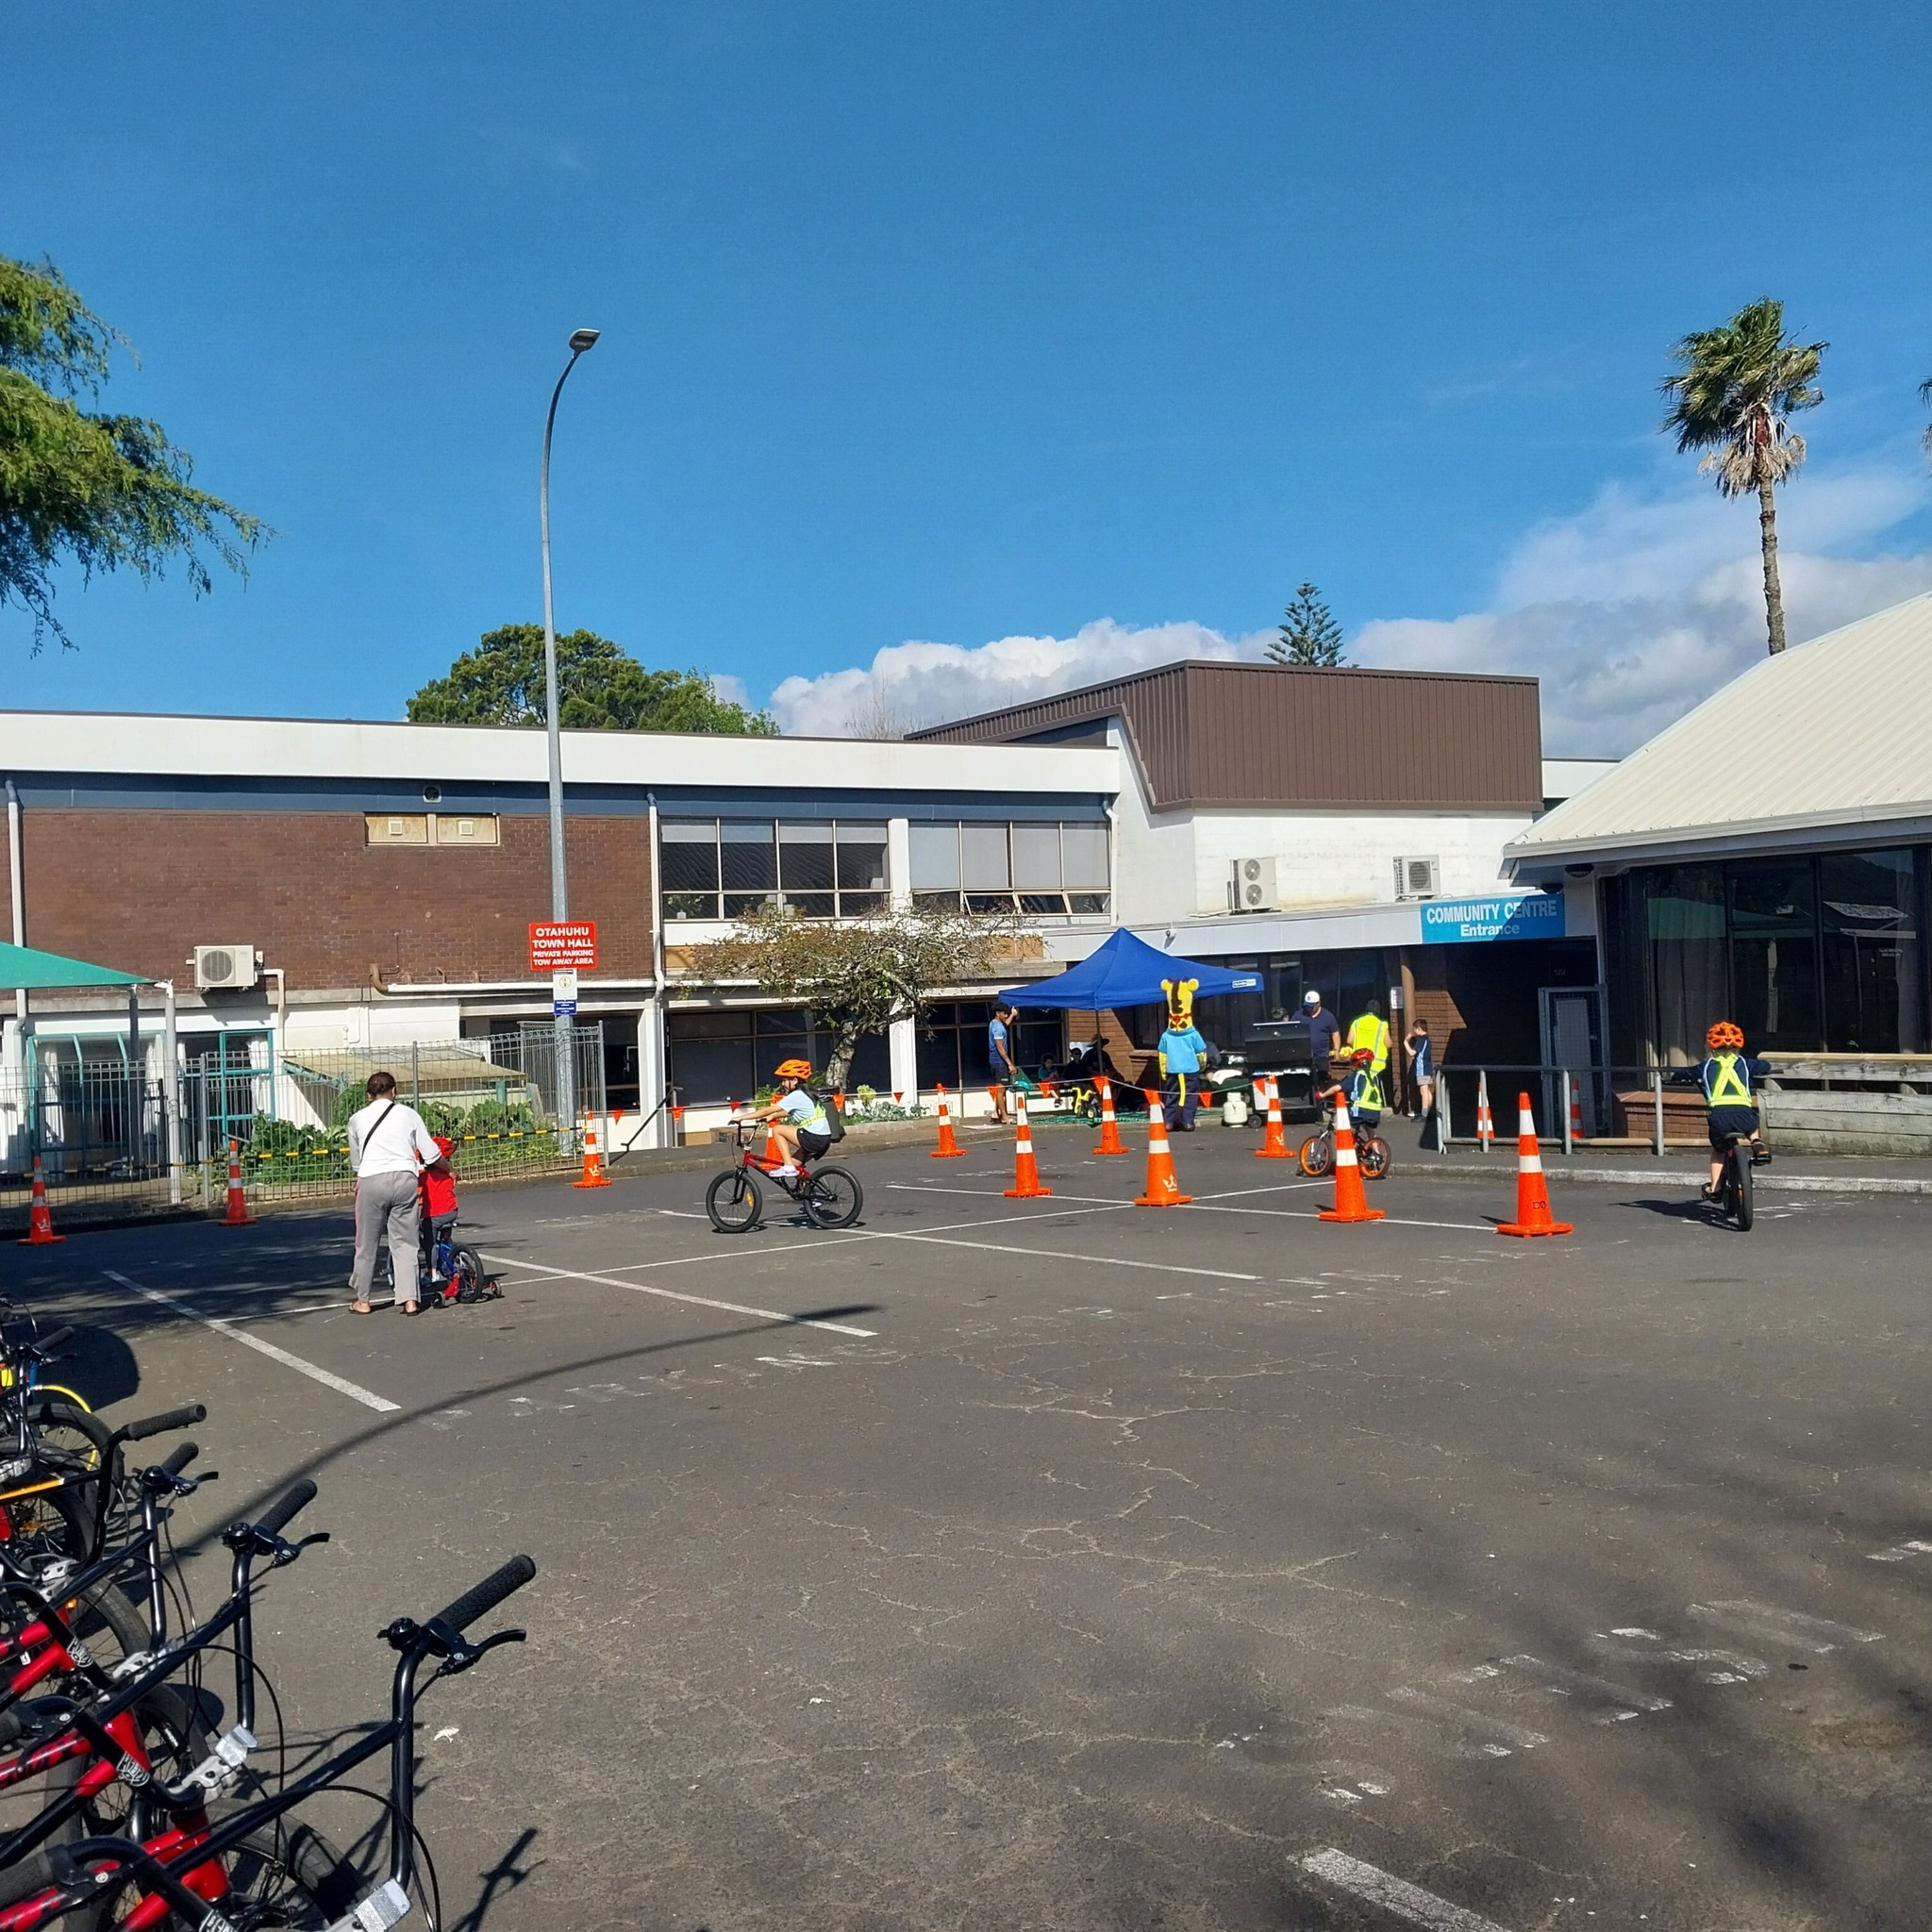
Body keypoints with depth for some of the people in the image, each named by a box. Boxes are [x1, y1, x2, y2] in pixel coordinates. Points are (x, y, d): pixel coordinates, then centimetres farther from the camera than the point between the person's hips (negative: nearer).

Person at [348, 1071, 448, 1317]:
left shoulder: (357, 1119, 13)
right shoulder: (408, 1114, 11)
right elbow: (431, 1154, 11)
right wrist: (449, 1170, 28)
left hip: (371, 1180, 0)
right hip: (404, 1178, 0)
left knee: (367, 1243, 10)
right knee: (405, 1242, 5)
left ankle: (362, 1300, 19)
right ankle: (410, 1300, 0)